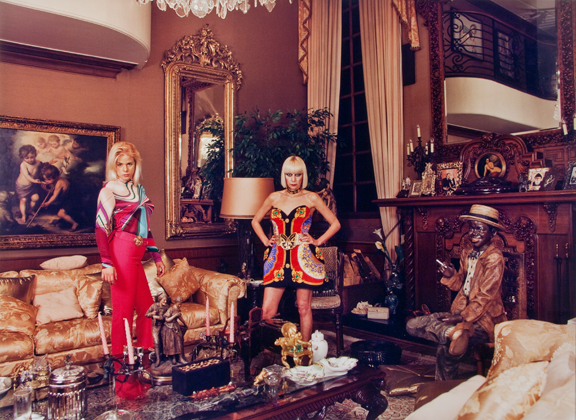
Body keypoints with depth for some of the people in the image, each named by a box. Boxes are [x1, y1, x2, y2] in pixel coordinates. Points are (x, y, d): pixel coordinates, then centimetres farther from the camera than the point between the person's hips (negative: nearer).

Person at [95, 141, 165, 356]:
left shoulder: (138, 189, 17)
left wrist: (156, 256, 18)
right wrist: (107, 263, -20)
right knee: (124, 311, -2)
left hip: (135, 257, 7)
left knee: (147, 309, 11)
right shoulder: (109, 190, -4)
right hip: (122, 254, -7)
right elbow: (101, 229, -11)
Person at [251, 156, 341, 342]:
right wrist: (266, 241, 10)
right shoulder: (274, 198, 10)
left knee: (304, 307, 3)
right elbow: (255, 221, 23)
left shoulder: (311, 198, 3)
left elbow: (335, 223, 8)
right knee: (267, 310, -3)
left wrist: (318, 241, 0)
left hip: (303, 257, -2)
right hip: (278, 258, 2)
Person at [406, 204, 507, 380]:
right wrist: (451, 276, -5)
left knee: (446, 349, -33)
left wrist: (461, 317, -22)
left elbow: (485, 297, -18)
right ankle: (451, 332, -36)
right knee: (412, 325, -9)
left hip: (484, 319, -8)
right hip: (461, 312, 8)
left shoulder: (494, 258, -15)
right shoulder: (467, 251, 8)